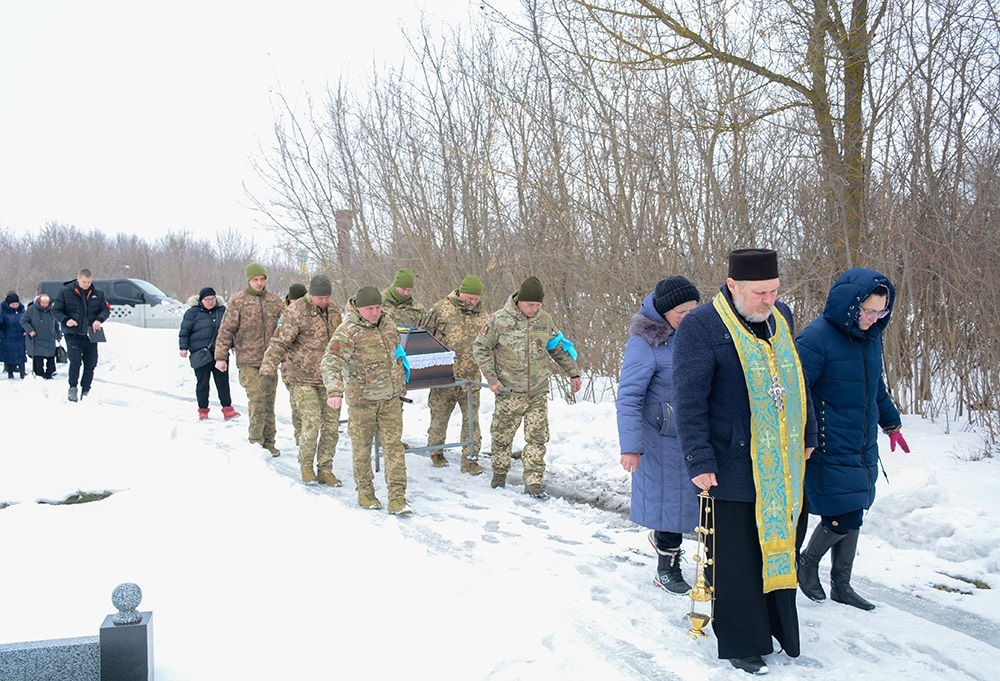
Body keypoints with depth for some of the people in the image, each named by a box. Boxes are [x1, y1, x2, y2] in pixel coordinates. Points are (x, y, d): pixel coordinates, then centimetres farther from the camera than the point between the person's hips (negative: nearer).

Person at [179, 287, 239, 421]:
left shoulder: (222, 310, 11)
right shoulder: (193, 312, 2)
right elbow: (184, 331, 3)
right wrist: (184, 347, -4)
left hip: (219, 352, 2)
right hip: (201, 353, -2)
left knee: (223, 381, 0)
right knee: (202, 383, 3)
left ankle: (227, 409, 3)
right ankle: (203, 410, 13)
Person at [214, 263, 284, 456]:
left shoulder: (275, 301, 11)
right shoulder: (237, 301, -1)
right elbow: (226, 330, -1)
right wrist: (221, 357, -4)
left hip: (269, 360, 4)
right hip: (248, 361, -4)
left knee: (269, 401, 7)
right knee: (257, 400, -11)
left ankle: (268, 442, 16)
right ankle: (255, 441, -1)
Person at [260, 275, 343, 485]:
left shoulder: (332, 311, 9)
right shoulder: (296, 312, -12)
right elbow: (279, 343, -17)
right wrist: (268, 371, -26)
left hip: (329, 379, 6)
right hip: (304, 379, -6)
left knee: (331, 426, 4)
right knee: (311, 424, -11)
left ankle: (325, 469, 17)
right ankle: (306, 465, 13)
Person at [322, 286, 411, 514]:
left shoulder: (388, 323, 6)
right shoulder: (347, 331, -15)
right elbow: (331, 361, -26)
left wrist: (401, 383, 26)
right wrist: (334, 391, -41)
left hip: (391, 397, 4)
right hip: (362, 399, -4)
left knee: (393, 446, 0)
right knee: (362, 447, 8)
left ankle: (397, 498, 2)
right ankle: (365, 492, 27)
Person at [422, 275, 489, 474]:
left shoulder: (483, 316, 8)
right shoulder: (440, 309, -2)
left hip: (471, 377, 2)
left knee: (471, 418, 0)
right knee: (439, 415, 10)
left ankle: (470, 459, 6)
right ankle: (436, 452, 29)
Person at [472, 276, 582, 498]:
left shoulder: (544, 320, 3)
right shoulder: (500, 320, -10)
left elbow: (559, 348, 16)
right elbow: (480, 348, -2)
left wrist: (573, 373, 15)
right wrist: (491, 378, -8)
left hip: (538, 392, 3)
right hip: (509, 392, -2)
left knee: (537, 437, -1)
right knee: (502, 436, 10)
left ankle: (533, 482, 6)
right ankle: (499, 474, 30)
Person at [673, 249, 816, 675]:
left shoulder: (780, 317, 10)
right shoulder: (702, 327, -13)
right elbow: (689, 401, -14)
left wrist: (806, 437, 24)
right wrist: (699, 461, -17)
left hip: (781, 467, 7)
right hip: (734, 467, -6)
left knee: (779, 548, 16)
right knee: (737, 556, 2)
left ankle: (780, 627, 32)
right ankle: (742, 645, 17)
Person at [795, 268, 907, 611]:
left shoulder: (871, 337, 7)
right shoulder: (816, 339, -18)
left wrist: (891, 424, 30)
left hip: (863, 450, 8)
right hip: (829, 451, -7)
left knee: (852, 518, 14)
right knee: (844, 517, -7)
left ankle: (841, 586, 29)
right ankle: (809, 561, 21)